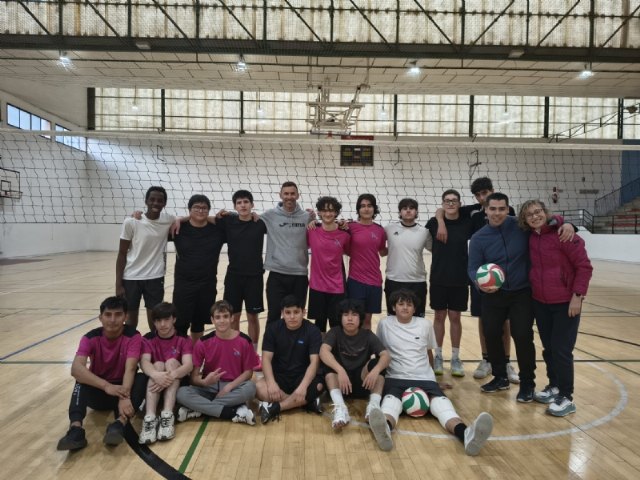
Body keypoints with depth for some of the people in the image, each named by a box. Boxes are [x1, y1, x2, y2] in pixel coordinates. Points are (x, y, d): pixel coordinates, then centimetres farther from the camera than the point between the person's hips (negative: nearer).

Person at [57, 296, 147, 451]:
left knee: (142, 379, -31)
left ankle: (119, 424, -49)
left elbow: (130, 369, -29)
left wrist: (125, 396, -47)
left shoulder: (133, 336, -15)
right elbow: (76, 368, -30)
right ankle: (76, 429, -46)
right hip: (98, 390, 1)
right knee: (82, 379, -29)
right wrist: (106, 386, -45)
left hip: (123, 387, -1)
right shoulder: (90, 338, -13)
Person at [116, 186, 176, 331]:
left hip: (155, 278, 1)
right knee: (131, 317, 12)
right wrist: (118, 284, -5)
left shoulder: (168, 220, -4)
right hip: (131, 278, -1)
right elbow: (122, 254, -3)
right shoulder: (131, 222, -9)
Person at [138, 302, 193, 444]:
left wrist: (171, 376, -42)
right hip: (154, 384, 1)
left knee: (172, 362, -25)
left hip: (178, 383, 0)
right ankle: (150, 418, -43)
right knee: (158, 364, -26)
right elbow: (144, 362, -22)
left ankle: (167, 415, -39)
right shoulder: (148, 339, -2)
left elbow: (188, 365, -21)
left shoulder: (183, 339, -5)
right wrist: (156, 375, -45)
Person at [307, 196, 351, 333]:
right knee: (319, 323, 12)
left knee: (336, 324, 5)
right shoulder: (311, 232, -3)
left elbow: (350, 253, 12)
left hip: (337, 288, 0)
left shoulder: (344, 235, -2)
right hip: (317, 286, 1)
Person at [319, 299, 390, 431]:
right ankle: (340, 408, -42)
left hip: (362, 383, 1)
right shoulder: (335, 332, -5)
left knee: (377, 363, -24)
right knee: (329, 362, -29)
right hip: (340, 382, -1)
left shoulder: (368, 335, -1)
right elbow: (323, 351, -25)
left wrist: (375, 370, -38)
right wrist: (340, 370, -43)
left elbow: (386, 355, -16)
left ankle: (374, 405, -35)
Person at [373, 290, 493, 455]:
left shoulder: (425, 324, 13)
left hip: (424, 378, 2)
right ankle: (385, 428, -71)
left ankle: (465, 434, -61)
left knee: (440, 401, -32)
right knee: (391, 400, -38)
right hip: (395, 379, -2)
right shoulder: (384, 324, 7)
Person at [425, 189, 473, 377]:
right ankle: (438, 357, 22)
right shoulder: (434, 222, -4)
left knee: (455, 317, 8)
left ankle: (455, 358, 21)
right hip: (438, 279, 0)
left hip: (460, 279, 0)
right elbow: (427, 243, 11)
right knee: (439, 317, 9)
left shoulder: (467, 223, -4)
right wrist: (440, 252, 1)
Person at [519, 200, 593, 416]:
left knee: (561, 350, -1)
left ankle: (566, 398, 14)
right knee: (548, 348, 15)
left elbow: (584, 266, -14)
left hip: (565, 303, -5)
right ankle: (554, 386, 33)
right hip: (540, 303, 6)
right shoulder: (530, 238, 2)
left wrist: (577, 296, -17)